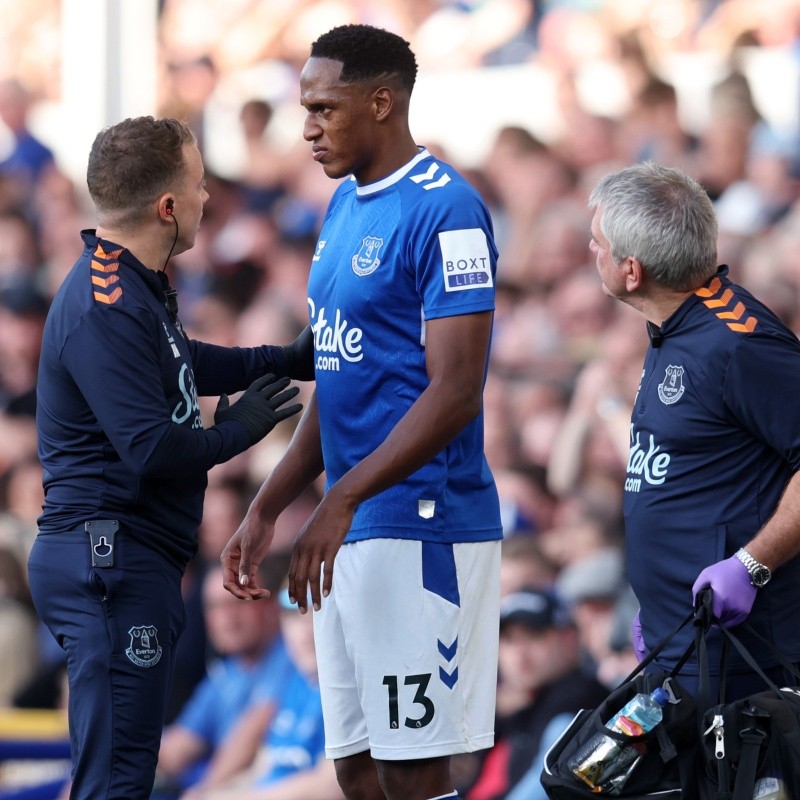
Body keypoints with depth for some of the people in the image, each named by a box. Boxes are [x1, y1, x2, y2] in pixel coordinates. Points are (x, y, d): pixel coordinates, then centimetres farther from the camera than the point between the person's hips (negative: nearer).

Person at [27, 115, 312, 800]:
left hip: (125, 558, 11)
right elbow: (154, 449, -25)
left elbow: (185, 364, 32)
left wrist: (289, 359, 23)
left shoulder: (136, 285, 13)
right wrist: (239, 429, -9)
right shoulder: (105, 309, -20)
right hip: (113, 559, -11)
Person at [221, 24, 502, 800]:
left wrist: (341, 501, -24)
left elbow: (454, 393, -19)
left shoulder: (444, 212, -13)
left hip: (421, 531, -9)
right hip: (351, 532, 9)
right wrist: (264, 512, 17)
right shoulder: (345, 209, 16)